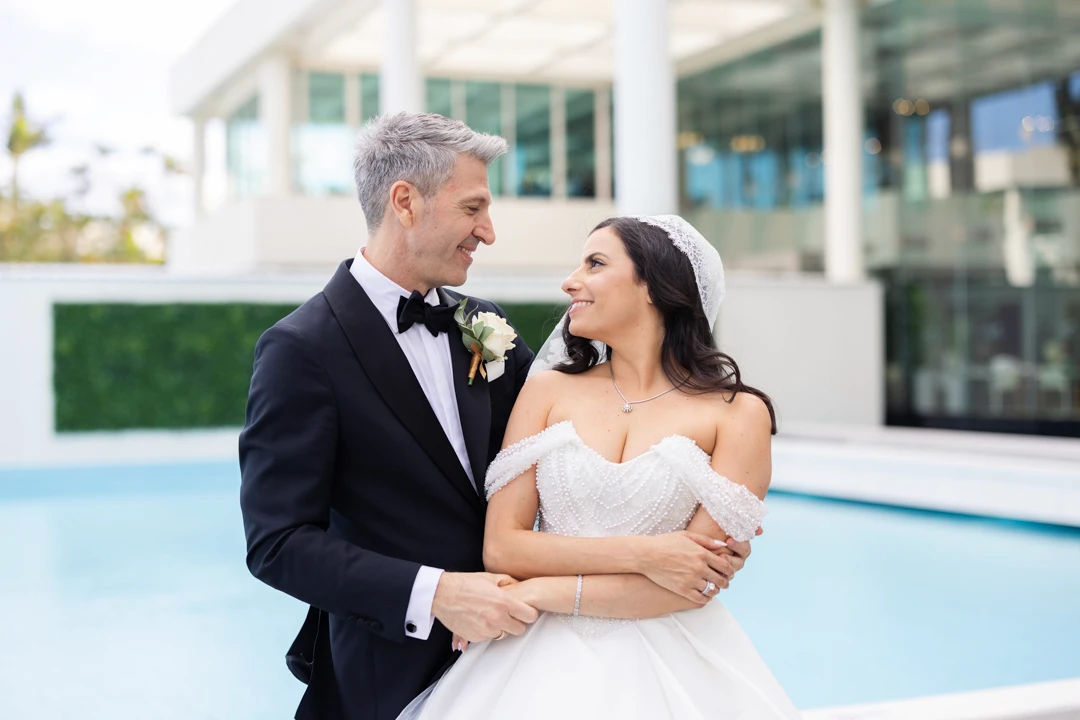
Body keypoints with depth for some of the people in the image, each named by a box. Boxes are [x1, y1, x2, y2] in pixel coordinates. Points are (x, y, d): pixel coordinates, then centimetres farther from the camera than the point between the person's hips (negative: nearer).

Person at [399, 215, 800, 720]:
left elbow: (696, 580, -11)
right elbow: (501, 547, -5)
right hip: (545, 663, 2)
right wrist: (641, 553, -15)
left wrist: (543, 592, -12)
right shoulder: (548, 390, 1)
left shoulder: (738, 414, -6)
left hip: (667, 669, -2)